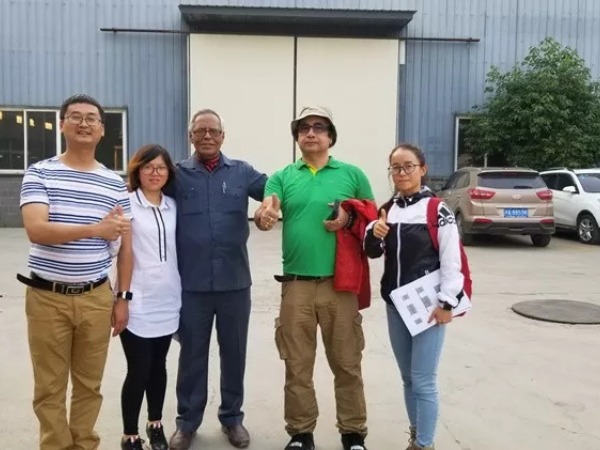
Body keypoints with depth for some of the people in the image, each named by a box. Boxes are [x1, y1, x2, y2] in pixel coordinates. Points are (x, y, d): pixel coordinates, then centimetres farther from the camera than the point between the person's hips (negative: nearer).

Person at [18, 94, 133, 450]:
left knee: (89, 385, 12)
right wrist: (96, 229, -24)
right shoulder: (39, 173, -2)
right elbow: (36, 230, -17)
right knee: (49, 388, 9)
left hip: (96, 298, 2)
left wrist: (123, 297, 4)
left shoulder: (116, 183, 5)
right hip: (47, 297, -2)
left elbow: (126, 245, 7)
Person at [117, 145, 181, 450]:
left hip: (167, 300, 5)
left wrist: (179, 289, 15)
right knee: (138, 370, 0)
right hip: (137, 301, -5)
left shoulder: (172, 206, 9)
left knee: (158, 365, 15)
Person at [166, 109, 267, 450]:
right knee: (192, 353, 12)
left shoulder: (242, 172, 3)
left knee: (234, 352, 13)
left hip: (235, 281, 1)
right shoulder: (177, 174, 2)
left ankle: (232, 417, 31)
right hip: (192, 283, -1)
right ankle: (187, 420, 29)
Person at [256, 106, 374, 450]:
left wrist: (351, 218, -11)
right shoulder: (282, 177, 7)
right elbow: (267, 212, -8)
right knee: (297, 365, 10)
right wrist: (264, 217, -32)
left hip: (340, 283, -1)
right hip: (296, 283, 1)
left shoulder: (352, 174, 5)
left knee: (347, 363, 8)